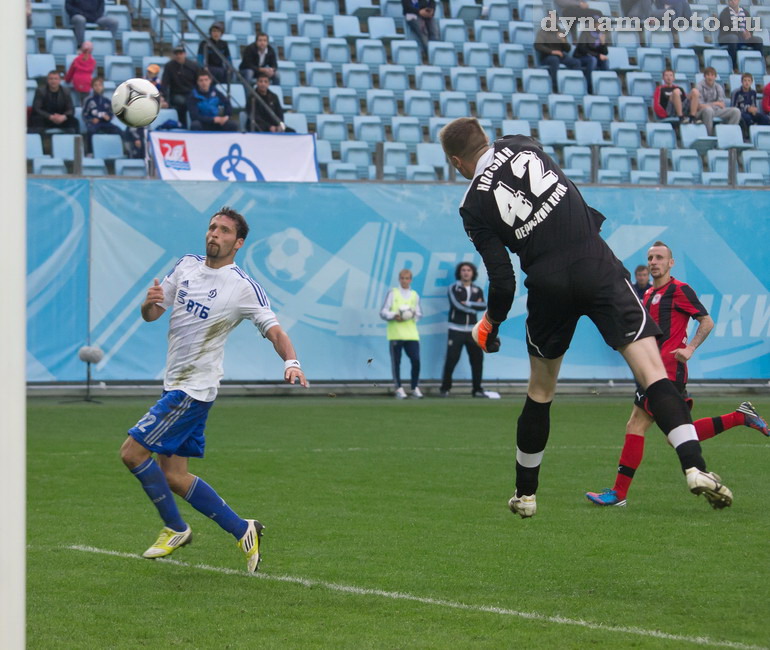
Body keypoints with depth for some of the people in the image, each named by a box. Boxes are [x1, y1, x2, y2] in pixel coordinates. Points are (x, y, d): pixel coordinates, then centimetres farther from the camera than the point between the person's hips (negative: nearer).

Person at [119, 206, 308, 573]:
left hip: (194, 389, -8)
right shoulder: (186, 266, 8)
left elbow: (273, 330, -15)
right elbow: (151, 315, 11)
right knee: (172, 476, 6)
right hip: (175, 385, 8)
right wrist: (150, 302, -13)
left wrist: (290, 362, -34)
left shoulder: (243, 287, -11)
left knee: (132, 452, -11)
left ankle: (175, 529, 5)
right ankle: (242, 531, 14)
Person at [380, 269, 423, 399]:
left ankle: (415, 388, 8)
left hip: (411, 333, 2)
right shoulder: (392, 293, 5)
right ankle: (399, 389, 6)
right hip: (395, 334, -2)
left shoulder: (415, 295, 14)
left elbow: (419, 314, 13)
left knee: (416, 360, -6)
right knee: (396, 362, -2)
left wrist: (414, 314, -9)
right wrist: (394, 316, -17)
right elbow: (383, 312, 1)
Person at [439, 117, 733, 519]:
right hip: (597, 265, 0)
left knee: (540, 390, 19)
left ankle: (525, 493, 29)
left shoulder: (474, 206, 3)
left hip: (548, 284, 0)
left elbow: (503, 280, 1)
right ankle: (694, 466, -23)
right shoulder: (520, 146, 7)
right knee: (652, 371, -6)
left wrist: (491, 323, 16)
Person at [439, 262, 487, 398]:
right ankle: (445, 388, 2)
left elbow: (483, 306, -5)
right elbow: (458, 305, -16)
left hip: (472, 331, 4)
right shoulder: (454, 289, 0)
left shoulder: (478, 290, 11)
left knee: (477, 359, 1)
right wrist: (475, 306, -7)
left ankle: (477, 389, 9)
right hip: (456, 330, -4)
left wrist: (468, 304, -15)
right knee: (451, 359, -6)